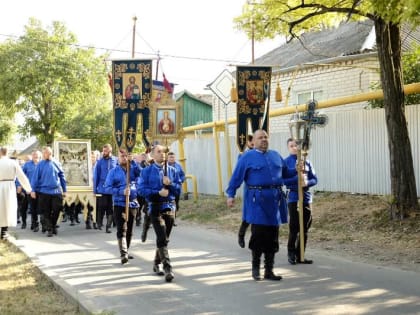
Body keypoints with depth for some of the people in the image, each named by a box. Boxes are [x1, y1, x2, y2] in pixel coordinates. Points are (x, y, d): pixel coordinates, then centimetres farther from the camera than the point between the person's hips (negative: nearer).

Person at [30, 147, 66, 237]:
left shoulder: (57, 164, 4)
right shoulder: (40, 164, 0)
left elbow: (62, 177, 9)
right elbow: (35, 178, -1)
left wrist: (64, 190, 9)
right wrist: (33, 190, -7)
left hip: (56, 191, 1)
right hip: (44, 191, -1)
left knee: (56, 210, 3)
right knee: (46, 212, 2)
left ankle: (53, 226, 24)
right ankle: (49, 229, 9)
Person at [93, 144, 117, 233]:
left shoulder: (116, 161, -2)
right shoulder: (100, 161, -1)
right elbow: (96, 176, 2)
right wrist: (95, 189, 0)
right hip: (102, 189, 0)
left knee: (110, 209, 6)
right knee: (101, 207, 4)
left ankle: (108, 226, 15)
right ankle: (99, 223, 25)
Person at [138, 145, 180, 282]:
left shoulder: (172, 170, 10)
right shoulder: (147, 171, 1)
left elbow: (178, 189, 8)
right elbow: (141, 189, -7)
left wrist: (170, 184, -12)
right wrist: (158, 192, -17)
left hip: (170, 207, 4)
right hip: (155, 207, -4)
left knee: (164, 239, 13)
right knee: (162, 239, -13)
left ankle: (157, 263, 32)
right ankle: (167, 268, -15)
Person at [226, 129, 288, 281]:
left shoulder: (275, 155, 17)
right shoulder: (247, 157, 1)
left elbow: (285, 172, 23)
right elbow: (236, 177, -3)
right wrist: (231, 195, -9)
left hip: (274, 200, 5)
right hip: (257, 200, -5)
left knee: (272, 236, 7)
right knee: (258, 233, -4)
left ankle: (269, 270, 15)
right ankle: (255, 268, 12)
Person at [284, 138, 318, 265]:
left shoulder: (307, 162, 7)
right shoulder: (286, 162, -3)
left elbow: (314, 179, 7)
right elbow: (284, 180, -12)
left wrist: (307, 183, -13)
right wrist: (298, 178, -21)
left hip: (306, 197, 4)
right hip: (294, 198, -4)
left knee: (305, 229, 7)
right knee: (294, 228, -1)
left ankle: (300, 255, 16)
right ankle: (291, 253, 15)